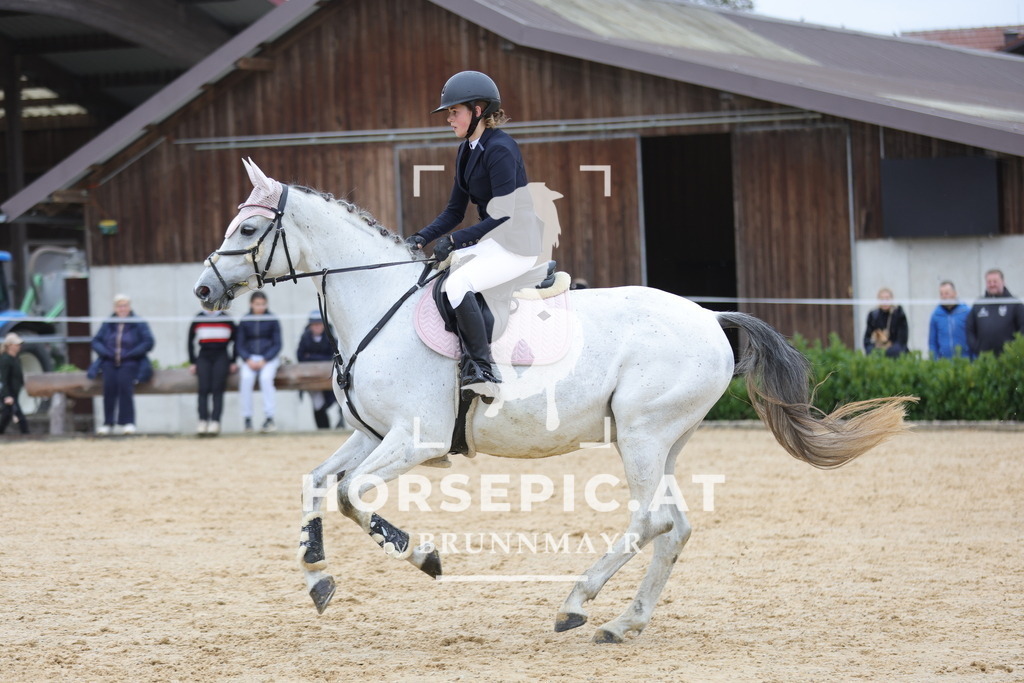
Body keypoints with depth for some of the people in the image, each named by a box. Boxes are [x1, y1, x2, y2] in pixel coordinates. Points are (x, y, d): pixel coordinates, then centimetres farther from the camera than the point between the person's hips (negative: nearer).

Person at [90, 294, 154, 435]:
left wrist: (129, 354, -11)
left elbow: (148, 343, -3)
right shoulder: (107, 324, 14)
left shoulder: (139, 324, 5)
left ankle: (127, 422, -27)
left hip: (130, 362, -2)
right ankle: (108, 423, -22)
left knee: (124, 382, -30)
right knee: (109, 383, -26)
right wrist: (107, 353, -8)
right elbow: (96, 341, 11)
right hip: (110, 362, 2)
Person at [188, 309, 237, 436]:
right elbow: (190, 342, 15)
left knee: (217, 387, -21)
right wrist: (192, 362, 9)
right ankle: (202, 421, -25)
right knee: (204, 388, -20)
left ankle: (215, 422, -28)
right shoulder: (197, 320, 10)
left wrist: (233, 362, 7)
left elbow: (235, 341, 14)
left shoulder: (227, 320, 8)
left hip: (221, 356, -1)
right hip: (204, 357, 1)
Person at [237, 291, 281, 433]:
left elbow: (277, 345, 1)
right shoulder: (244, 321, 5)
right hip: (250, 358, 1)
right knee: (246, 378, -27)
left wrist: (264, 361, -12)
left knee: (266, 378, -30)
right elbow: (239, 345, 7)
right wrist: (248, 360, -10)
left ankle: (269, 418, -29)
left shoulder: (272, 320, 1)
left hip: (269, 358, -1)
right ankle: (247, 420, -23)